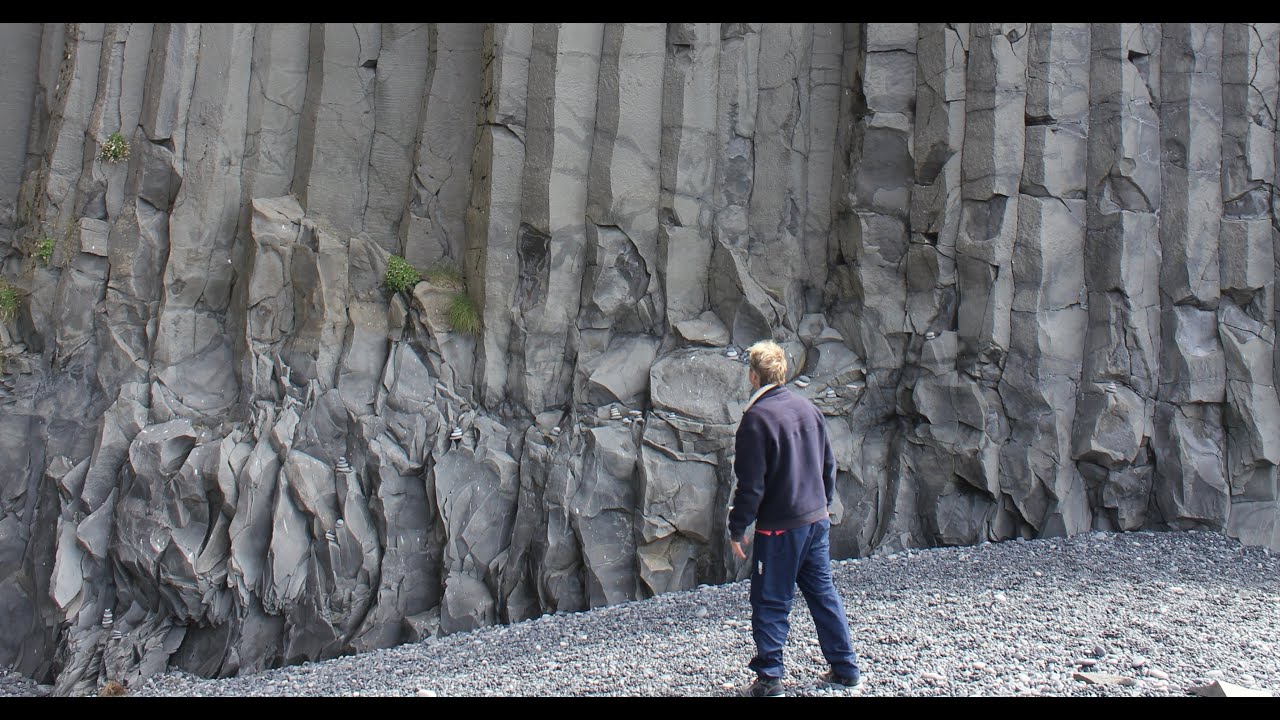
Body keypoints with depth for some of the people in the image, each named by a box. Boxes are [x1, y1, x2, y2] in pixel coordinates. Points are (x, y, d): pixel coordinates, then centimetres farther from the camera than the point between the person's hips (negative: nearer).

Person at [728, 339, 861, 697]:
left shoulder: (756, 418, -16)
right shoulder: (808, 408, 6)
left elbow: (751, 484, -16)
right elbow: (828, 464, 14)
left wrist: (737, 529, -8)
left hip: (779, 526, -7)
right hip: (817, 519, 7)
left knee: (770, 603, 3)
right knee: (823, 592, 15)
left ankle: (769, 677, 8)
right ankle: (845, 668, 20)